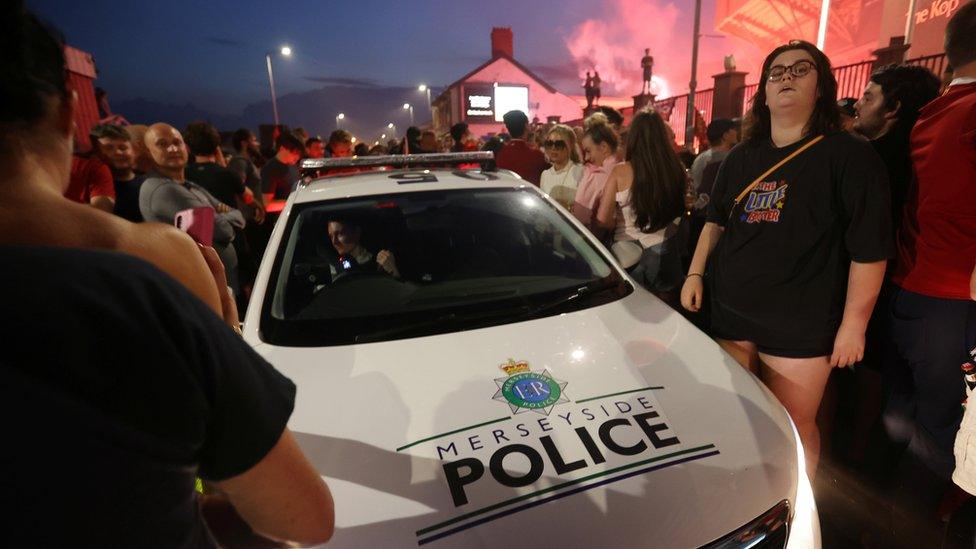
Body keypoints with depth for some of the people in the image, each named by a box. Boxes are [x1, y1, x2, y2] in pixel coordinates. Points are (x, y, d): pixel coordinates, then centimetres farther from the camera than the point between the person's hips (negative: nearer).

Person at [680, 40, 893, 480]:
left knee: (792, 428, 7)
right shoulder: (741, 158, 10)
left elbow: (870, 249, -9)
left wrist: (853, 323, -11)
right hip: (730, 311, 5)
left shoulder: (850, 156, -6)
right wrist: (695, 273, 10)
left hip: (800, 323, -4)